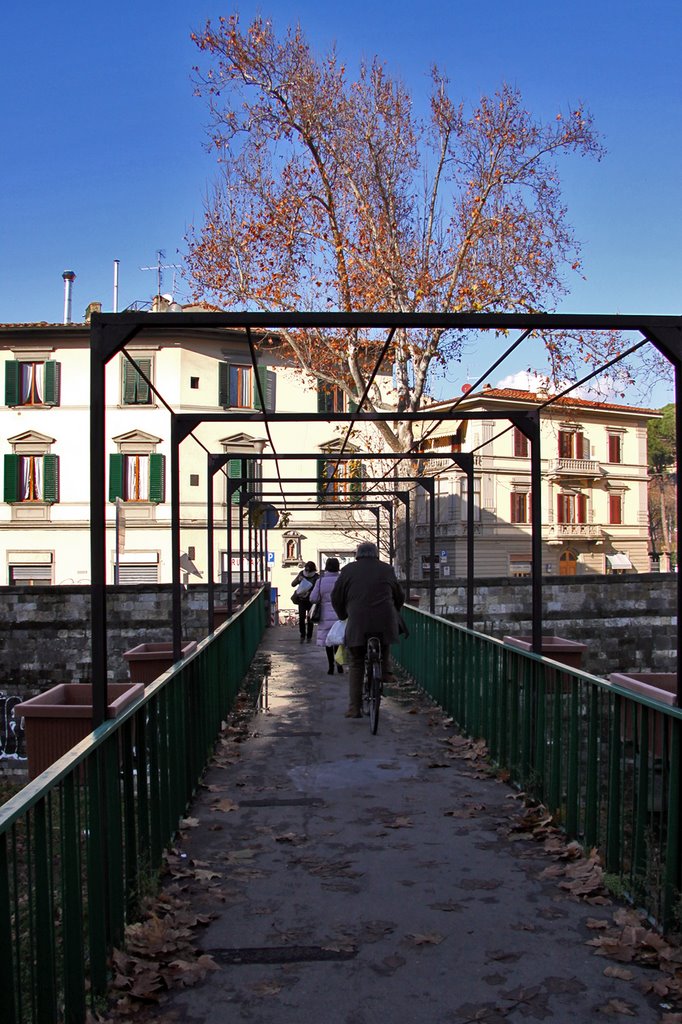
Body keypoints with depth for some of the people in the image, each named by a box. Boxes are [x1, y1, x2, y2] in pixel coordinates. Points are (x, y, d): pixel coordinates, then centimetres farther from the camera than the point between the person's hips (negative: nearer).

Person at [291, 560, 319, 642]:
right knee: (301, 618, -6)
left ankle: (309, 637, 14)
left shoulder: (316, 577, -9)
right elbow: (293, 584, 0)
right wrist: (298, 580, -18)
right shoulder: (302, 574, -1)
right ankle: (302, 636, 8)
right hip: (302, 599, 2)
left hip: (311, 601, -2)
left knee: (309, 619, 1)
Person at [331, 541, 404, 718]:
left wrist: (343, 615, 28)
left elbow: (336, 597, 13)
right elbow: (399, 597, 21)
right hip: (384, 622, 0)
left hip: (357, 623, 0)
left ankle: (354, 708, 2)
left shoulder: (348, 570, 11)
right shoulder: (387, 569, 14)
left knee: (356, 665, 7)